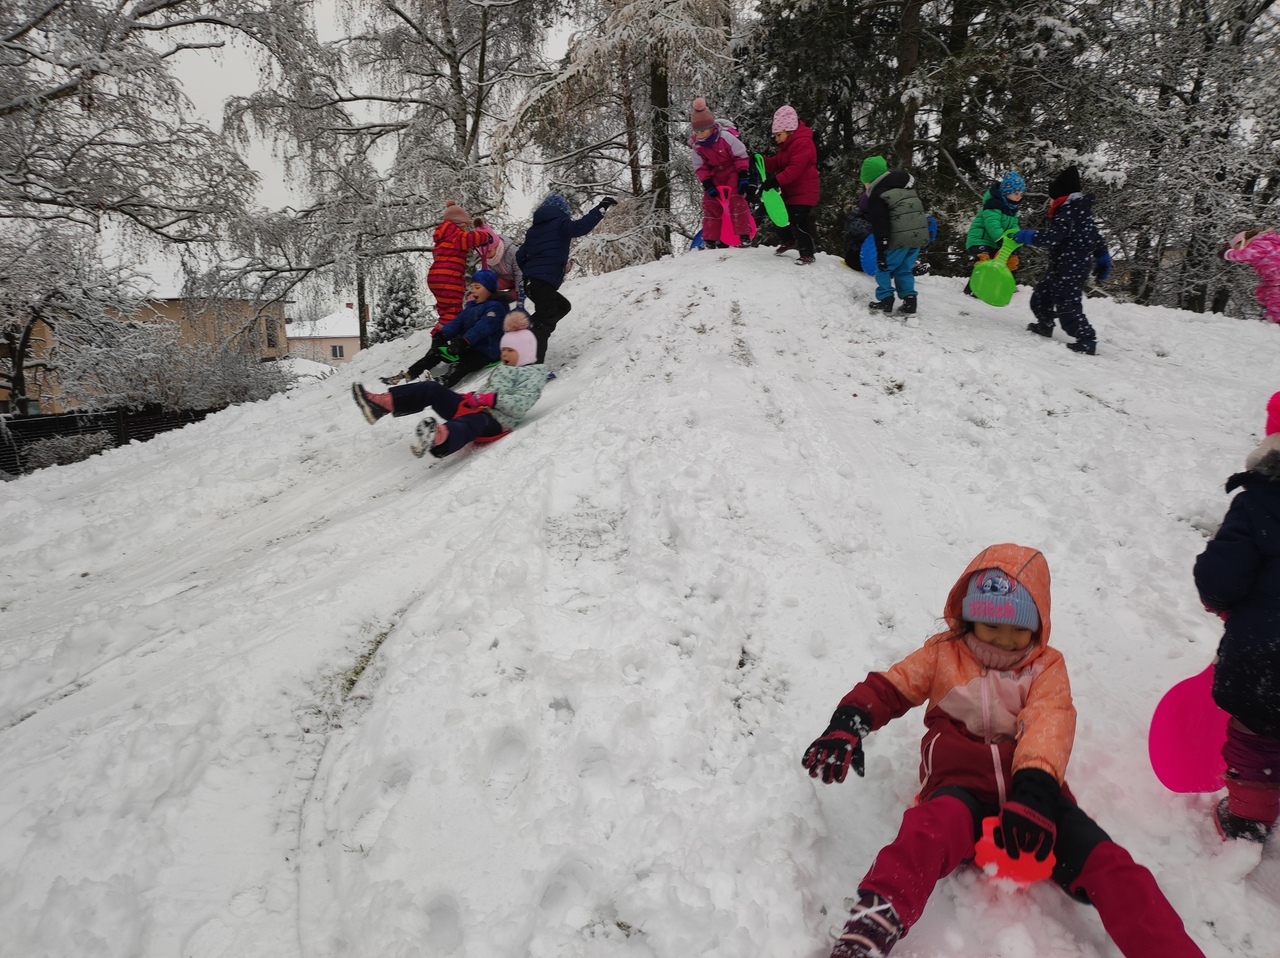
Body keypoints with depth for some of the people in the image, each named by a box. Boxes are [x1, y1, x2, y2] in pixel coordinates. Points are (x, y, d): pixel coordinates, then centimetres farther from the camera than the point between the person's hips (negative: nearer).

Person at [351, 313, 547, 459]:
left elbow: (519, 406, -13)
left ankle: (439, 439, -82)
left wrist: (491, 399, -19)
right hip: (473, 408, 10)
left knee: (473, 420, -46)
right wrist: (471, 396, 8)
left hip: (495, 420, -10)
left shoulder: (533, 374, 3)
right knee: (431, 389, -7)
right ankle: (383, 403, -24)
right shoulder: (500, 369, 29)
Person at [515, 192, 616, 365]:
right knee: (546, 322, -11)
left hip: (531, 280, 8)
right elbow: (580, 227, -19)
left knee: (562, 306, 25)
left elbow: (520, 256, 21)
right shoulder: (559, 222, 1)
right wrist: (601, 207, -14)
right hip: (545, 281, -8)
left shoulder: (534, 228, 22)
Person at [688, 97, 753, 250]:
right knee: (710, 205, 1)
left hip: (732, 172, -4)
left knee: (737, 202, -17)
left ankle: (744, 236, -12)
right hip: (713, 176, 5)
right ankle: (710, 240, 9)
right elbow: (700, 167, -1)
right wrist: (707, 184, -14)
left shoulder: (726, 136, -21)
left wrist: (744, 176, -19)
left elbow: (741, 155, -15)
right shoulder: (696, 146, -9)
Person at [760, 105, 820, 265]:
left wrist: (775, 181, -36)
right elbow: (776, 163, 12)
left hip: (803, 192, -10)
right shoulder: (786, 144, 14)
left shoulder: (802, 143, -20)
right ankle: (789, 241, 44)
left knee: (798, 223, -13)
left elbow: (795, 169, -30)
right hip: (789, 191, 10)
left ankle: (807, 254, -3)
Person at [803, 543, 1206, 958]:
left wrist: (1034, 788, -26)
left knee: (1104, 862, -24)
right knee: (931, 831, -37)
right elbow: (889, 687, 12)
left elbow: (1049, 725, -5)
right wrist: (847, 725, -11)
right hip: (961, 783, -2)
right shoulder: (944, 653, 15)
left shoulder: (1046, 666, 13)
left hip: (1031, 786, 3)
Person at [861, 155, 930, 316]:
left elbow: (880, 226, -12)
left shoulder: (877, 196, -4)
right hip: (920, 236, 7)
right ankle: (909, 300, 10)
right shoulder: (907, 186, 21)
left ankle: (884, 300, 5)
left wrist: (881, 251, -12)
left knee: (884, 268, 9)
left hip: (899, 239, -7)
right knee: (904, 270, 17)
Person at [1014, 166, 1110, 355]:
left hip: (1069, 268, -11)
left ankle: (1087, 339, -14)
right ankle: (1044, 325, 41)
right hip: (1063, 266, 11)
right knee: (1042, 295, 22)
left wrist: (1027, 236, -16)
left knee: (1067, 304, -13)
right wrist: (1102, 258, 30)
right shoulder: (1080, 211, 15)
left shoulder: (1067, 213, -17)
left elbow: (1052, 238, -27)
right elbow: (1095, 236, 22)